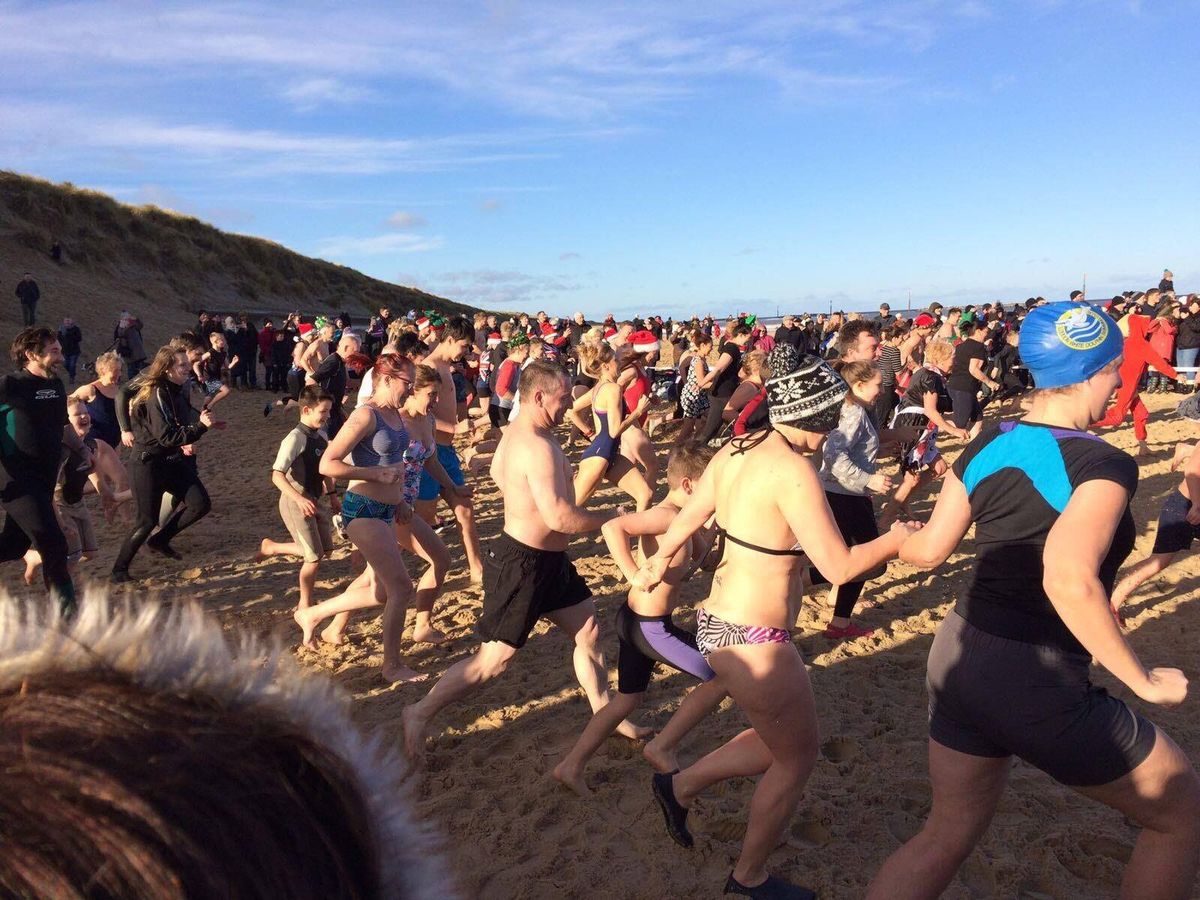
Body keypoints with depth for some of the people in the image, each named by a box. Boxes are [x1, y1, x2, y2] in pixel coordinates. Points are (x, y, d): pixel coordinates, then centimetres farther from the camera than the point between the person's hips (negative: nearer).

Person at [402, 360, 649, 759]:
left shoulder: (518, 432, 7)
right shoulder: (538, 447, -27)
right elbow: (560, 518, -31)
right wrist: (612, 518, -17)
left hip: (548, 559, 11)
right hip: (523, 564, -10)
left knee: (588, 630, 17)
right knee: (494, 658, 1)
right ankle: (421, 713, 17)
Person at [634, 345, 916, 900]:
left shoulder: (735, 451, 3)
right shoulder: (791, 468, -22)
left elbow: (687, 517, 15)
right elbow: (839, 566, -21)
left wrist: (658, 562, 32)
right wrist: (897, 540, -3)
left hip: (718, 623, 8)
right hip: (754, 641, -8)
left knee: (779, 741, 25)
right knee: (797, 756, 16)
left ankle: (680, 786, 34)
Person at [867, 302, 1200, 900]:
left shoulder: (987, 447, 2)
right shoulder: (1104, 465, -17)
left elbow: (928, 552, 8)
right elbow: (1070, 581, -32)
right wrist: (1144, 682, -19)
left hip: (958, 656, 7)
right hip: (1035, 687, -6)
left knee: (949, 833, 23)